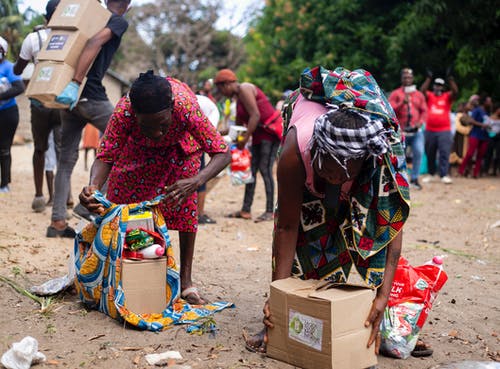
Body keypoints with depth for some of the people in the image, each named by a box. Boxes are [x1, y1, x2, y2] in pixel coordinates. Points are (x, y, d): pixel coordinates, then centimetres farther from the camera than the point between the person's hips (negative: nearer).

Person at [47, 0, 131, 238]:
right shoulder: (119, 22, 0)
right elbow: (95, 43, -19)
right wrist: (75, 83, -26)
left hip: (70, 96, 8)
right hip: (91, 95, -8)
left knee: (66, 159, 10)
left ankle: (58, 222, 11)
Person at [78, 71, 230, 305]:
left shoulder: (186, 106, -46)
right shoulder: (123, 112, -42)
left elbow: (222, 154, -43)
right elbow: (105, 157, -33)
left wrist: (196, 181, -62)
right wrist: (93, 185, -56)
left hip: (180, 143, -1)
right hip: (138, 145, 2)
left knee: (186, 202, -13)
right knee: (121, 197, -2)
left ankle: (186, 281, -4)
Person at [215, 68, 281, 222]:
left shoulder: (244, 89, -13)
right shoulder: (238, 96, 17)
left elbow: (255, 115, -21)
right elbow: (239, 123, 21)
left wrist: (245, 138, -20)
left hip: (271, 130, -10)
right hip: (259, 134, 10)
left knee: (265, 170, -12)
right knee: (251, 169, 6)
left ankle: (270, 211, -8)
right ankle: (246, 210, 9)